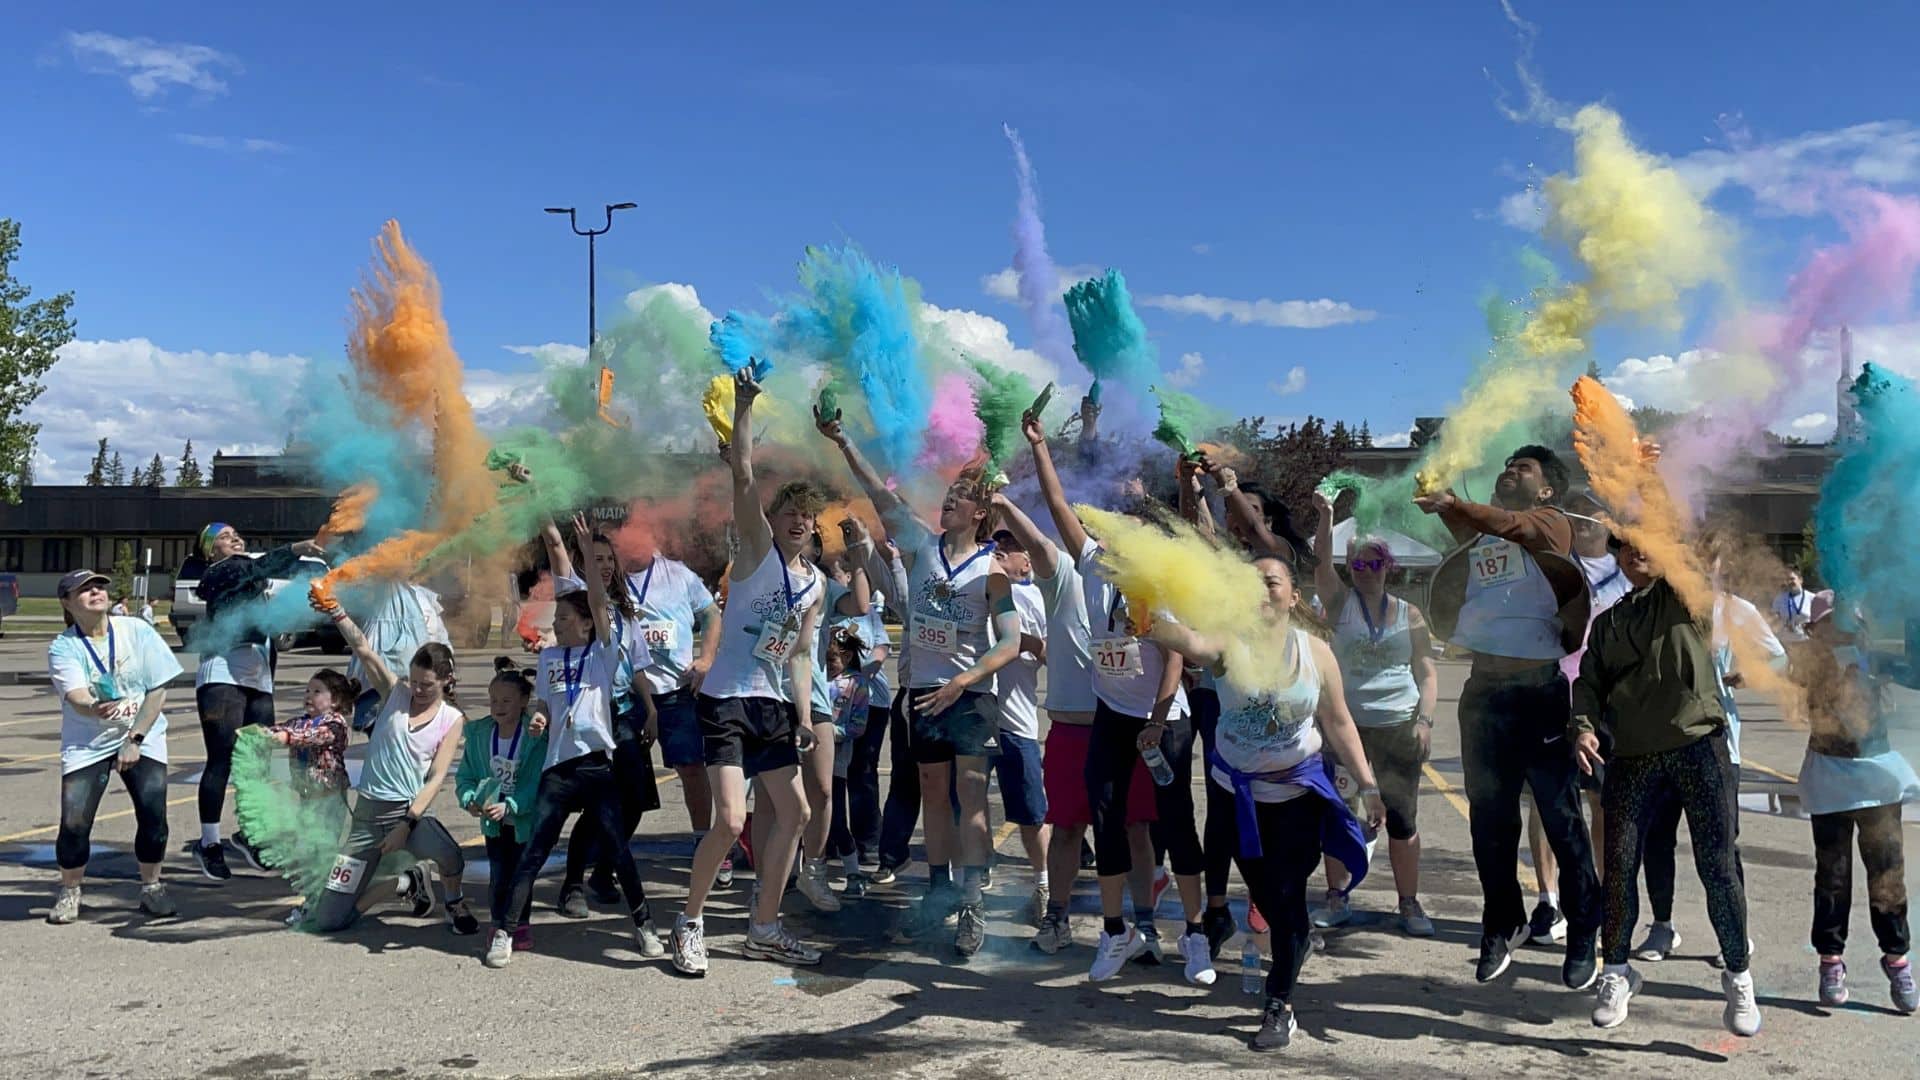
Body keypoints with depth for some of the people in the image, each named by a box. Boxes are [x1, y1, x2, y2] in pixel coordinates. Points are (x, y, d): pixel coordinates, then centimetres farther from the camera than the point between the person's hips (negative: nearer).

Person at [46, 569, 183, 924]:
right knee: (74, 821, -10)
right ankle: (69, 892, 17)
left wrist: (134, 739, -11)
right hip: (86, 743, 0)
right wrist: (100, 709, -46)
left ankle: (151, 888, 9)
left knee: (153, 812, -13)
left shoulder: (136, 631, -7)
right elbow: (77, 700, -22)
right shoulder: (63, 647, -9)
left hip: (142, 736, 0)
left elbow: (158, 690, -5)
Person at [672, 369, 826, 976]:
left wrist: (804, 717, 6)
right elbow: (743, 477, -18)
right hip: (727, 702, -7)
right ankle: (690, 925, 5)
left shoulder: (814, 584, 13)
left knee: (794, 814, 9)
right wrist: (744, 405, -23)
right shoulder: (758, 550, -5)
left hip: (774, 708, 7)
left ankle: (764, 927, 23)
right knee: (730, 820, -16)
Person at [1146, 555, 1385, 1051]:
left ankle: (1280, 1007, 11)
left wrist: (1368, 784, -4)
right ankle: (1297, 939, 50)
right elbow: (1188, 641, -38)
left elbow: (1338, 724, -1)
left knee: (1286, 895, -3)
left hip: (1299, 792, -1)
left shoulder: (1316, 651, -9)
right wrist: (1147, 617, -60)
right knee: (1263, 894, 17)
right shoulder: (1228, 642, -14)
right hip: (1238, 791, 1)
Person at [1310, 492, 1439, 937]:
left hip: (1399, 728, 0)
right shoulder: (1341, 602, 4)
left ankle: (1409, 903, 13)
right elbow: (1321, 563, -13)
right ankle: (1336, 898, 15)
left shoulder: (1409, 615, 6)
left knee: (1402, 819, 3)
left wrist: (1424, 720, -4)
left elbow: (1427, 673, 7)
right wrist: (1326, 516, -26)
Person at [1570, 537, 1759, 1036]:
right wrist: (1583, 726, -4)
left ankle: (1738, 977, 14)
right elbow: (1589, 682, 13)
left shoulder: (1687, 595, 9)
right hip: (1631, 757, 3)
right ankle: (1617, 972, 16)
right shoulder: (1607, 623, 19)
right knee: (1619, 864, 0)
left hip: (1699, 747, -3)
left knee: (1718, 866, -3)